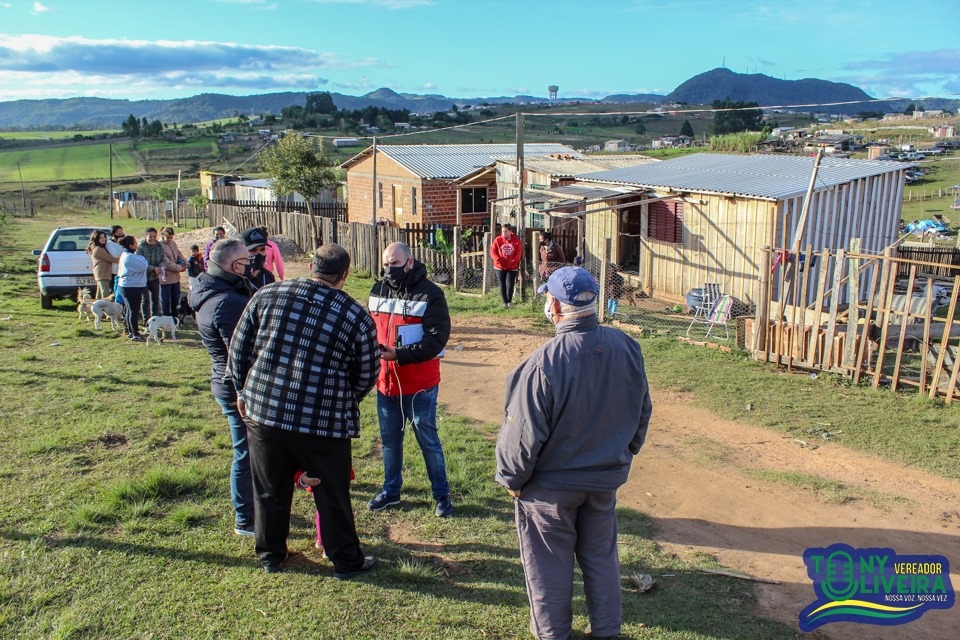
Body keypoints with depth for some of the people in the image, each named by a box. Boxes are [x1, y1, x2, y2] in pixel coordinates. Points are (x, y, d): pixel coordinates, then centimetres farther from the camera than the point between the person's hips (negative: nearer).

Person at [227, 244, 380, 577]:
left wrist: (242, 391, 19)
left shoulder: (268, 295, 0)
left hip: (263, 411, 3)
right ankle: (346, 560, 26)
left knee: (270, 489, 19)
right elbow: (367, 375, 1)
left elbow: (239, 348, 5)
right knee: (332, 494, 12)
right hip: (324, 422, -3)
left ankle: (270, 555, 36)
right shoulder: (356, 316, -6)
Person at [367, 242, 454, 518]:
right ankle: (390, 491, 35)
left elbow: (437, 338, -19)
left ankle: (442, 495, 21)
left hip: (419, 385, -5)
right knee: (389, 440, 18)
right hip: (385, 382, 6)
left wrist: (399, 354, -26)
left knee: (428, 440, 6)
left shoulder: (430, 294, -13)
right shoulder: (378, 292, 6)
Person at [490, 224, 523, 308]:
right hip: (500, 267, 2)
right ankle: (505, 302, 17)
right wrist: (497, 259, -17)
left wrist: (514, 261, -19)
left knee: (510, 285, -4)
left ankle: (509, 301, 15)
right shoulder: (498, 240, -4)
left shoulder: (516, 240, -6)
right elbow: (492, 251, -1)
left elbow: (519, 253, -6)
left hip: (512, 267, -1)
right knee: (502, 285, 6)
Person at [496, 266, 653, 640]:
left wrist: (512, 478, -4)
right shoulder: (626, 347, -10)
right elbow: (642, 411, 4)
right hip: (607, 478, 5)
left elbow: (524, 434, -21)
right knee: (601, 556, 22)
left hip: (551, 485, -5)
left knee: (550, 566, 15)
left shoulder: (544, 363, -29)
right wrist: (623, 453, 19)